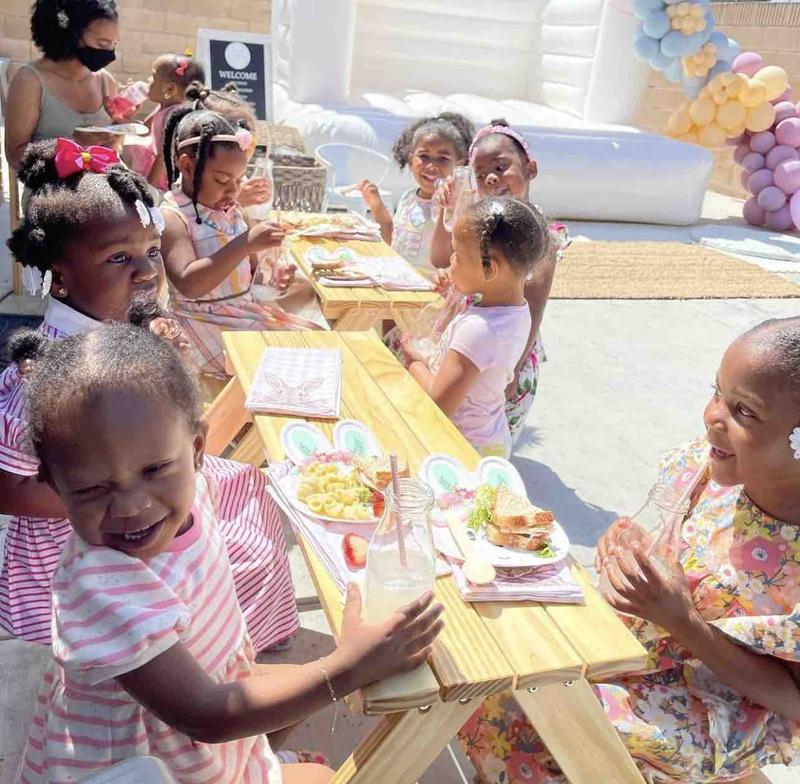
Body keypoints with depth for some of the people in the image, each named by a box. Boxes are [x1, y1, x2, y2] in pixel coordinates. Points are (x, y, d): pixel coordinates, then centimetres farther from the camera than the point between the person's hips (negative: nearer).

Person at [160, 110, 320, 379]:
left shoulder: (231, 209, 9)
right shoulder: (171, 218, -15)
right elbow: (188, 284, -29)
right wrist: (245, 243, -33)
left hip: (247, 309, 8)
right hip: (204, 323, -8)